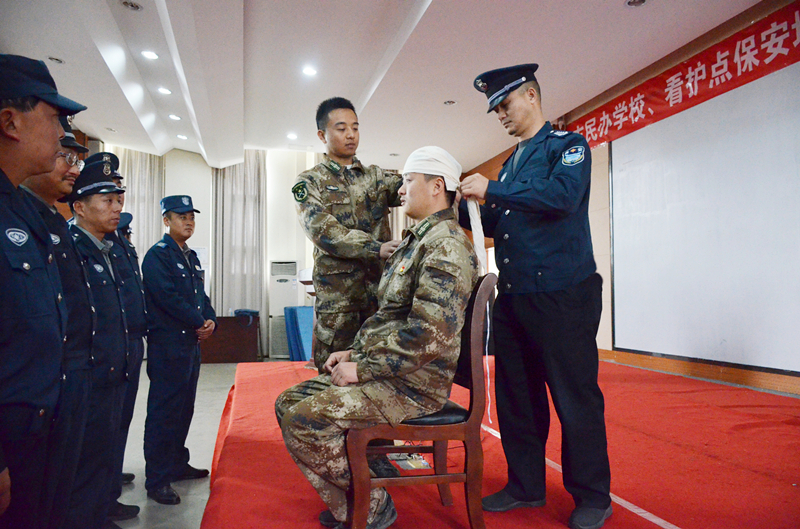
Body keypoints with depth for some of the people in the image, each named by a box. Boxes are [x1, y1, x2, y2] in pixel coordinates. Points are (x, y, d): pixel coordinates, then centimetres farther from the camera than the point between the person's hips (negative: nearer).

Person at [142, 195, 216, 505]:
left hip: (192, 342, 8)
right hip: (168, 344, -8)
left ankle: (177, 464, 28)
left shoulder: (191, 256, 16)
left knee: (185, 408, 15)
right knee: (164, 411, -3)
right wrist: (200, 323, -13)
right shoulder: (157, 255, -9)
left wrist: (210, 320, -2)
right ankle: (157, 480, 5)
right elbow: (168, 297, -19)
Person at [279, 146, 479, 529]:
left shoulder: (446, 243, -16)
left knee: (305, 421, -21)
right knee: (290, 401, 6)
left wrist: (363, 369, -19)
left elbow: (429, 333, -27)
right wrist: (354, 352, 9)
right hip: (384, 369, 10)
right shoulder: (414, 240, 18)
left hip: (415, 383, -10)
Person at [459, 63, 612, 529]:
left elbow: (563, 194, -21)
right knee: (517, 396, 12)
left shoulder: (568, 144, -1)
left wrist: (492, 191, -18)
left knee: (576, 398, 1)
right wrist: (460, 205, 3)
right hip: (513, 297, 8)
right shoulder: (511, 162, 21)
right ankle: (526, 486, 27)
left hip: (563, 296, -7)